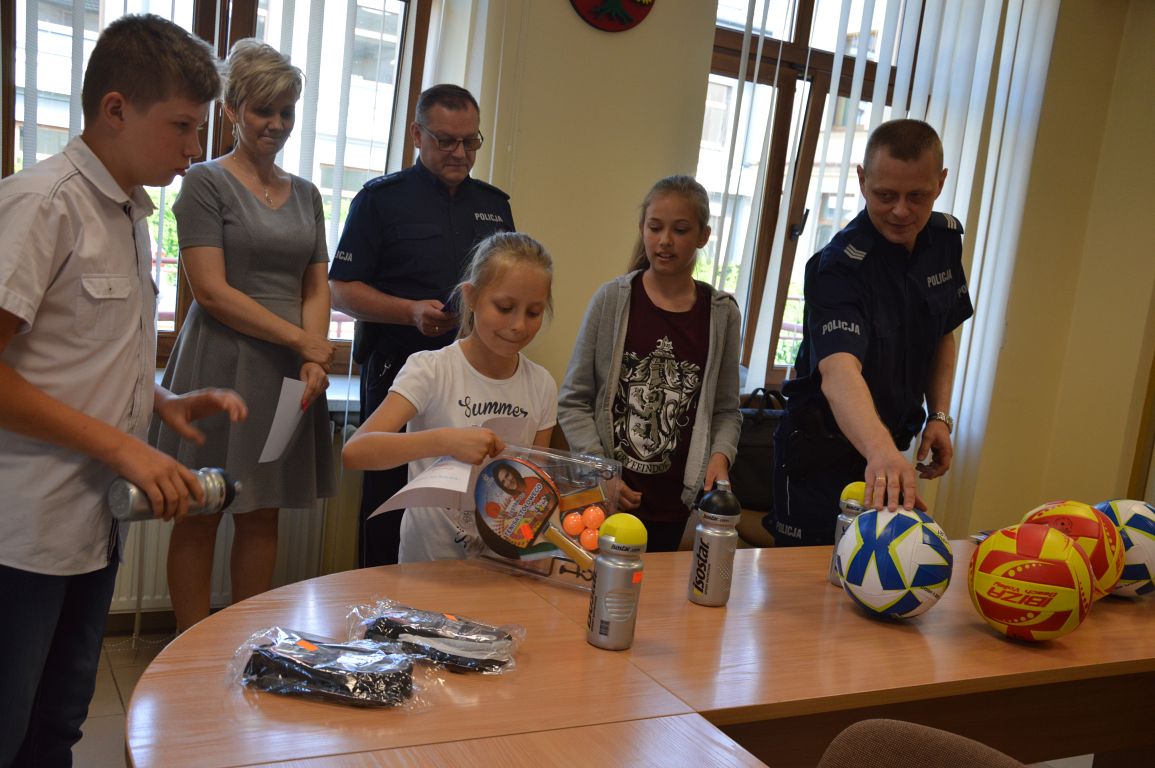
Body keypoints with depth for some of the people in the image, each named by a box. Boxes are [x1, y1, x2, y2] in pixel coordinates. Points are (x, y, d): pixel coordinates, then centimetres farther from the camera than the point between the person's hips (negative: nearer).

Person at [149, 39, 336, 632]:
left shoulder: (305, 194, 14)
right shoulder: (206, 182, -3)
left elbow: (317, 287, 11)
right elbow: (211, 291, -10)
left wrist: (313, 360, -6)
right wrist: (301, 341, -12)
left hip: (290, 372, 5)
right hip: (220, 366, -5)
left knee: (263, 515, 9)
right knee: (200, 517, 2)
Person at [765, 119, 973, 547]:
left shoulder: (946, 239, -2)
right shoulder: (839, 266, -26)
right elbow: (838, 372, -43)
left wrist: (939, 415, 1)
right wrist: (882, 452, -60)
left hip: (889, 449, 7)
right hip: (823, 455, -7)